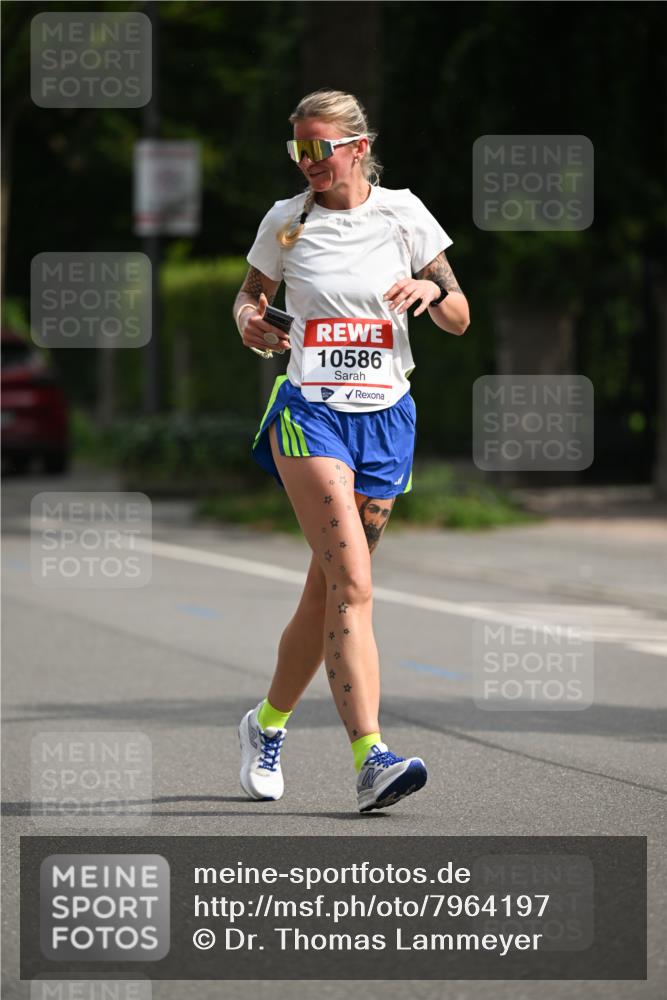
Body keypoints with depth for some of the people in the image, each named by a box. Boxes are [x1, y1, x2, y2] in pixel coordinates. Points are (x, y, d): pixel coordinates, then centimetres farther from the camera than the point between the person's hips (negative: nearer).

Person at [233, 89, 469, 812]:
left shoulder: (402, 213, 3)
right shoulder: (286, 222, 3)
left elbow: (459, 320, 5)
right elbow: (250, 294, 18)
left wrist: (432, 290, -17)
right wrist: (250, 323, -5)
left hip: (385, 418, 2)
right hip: (309, 412, -2)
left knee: (329, 588, 9)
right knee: (352, 583, -18)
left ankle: (267, 724, 31)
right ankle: (371, 758, -25)